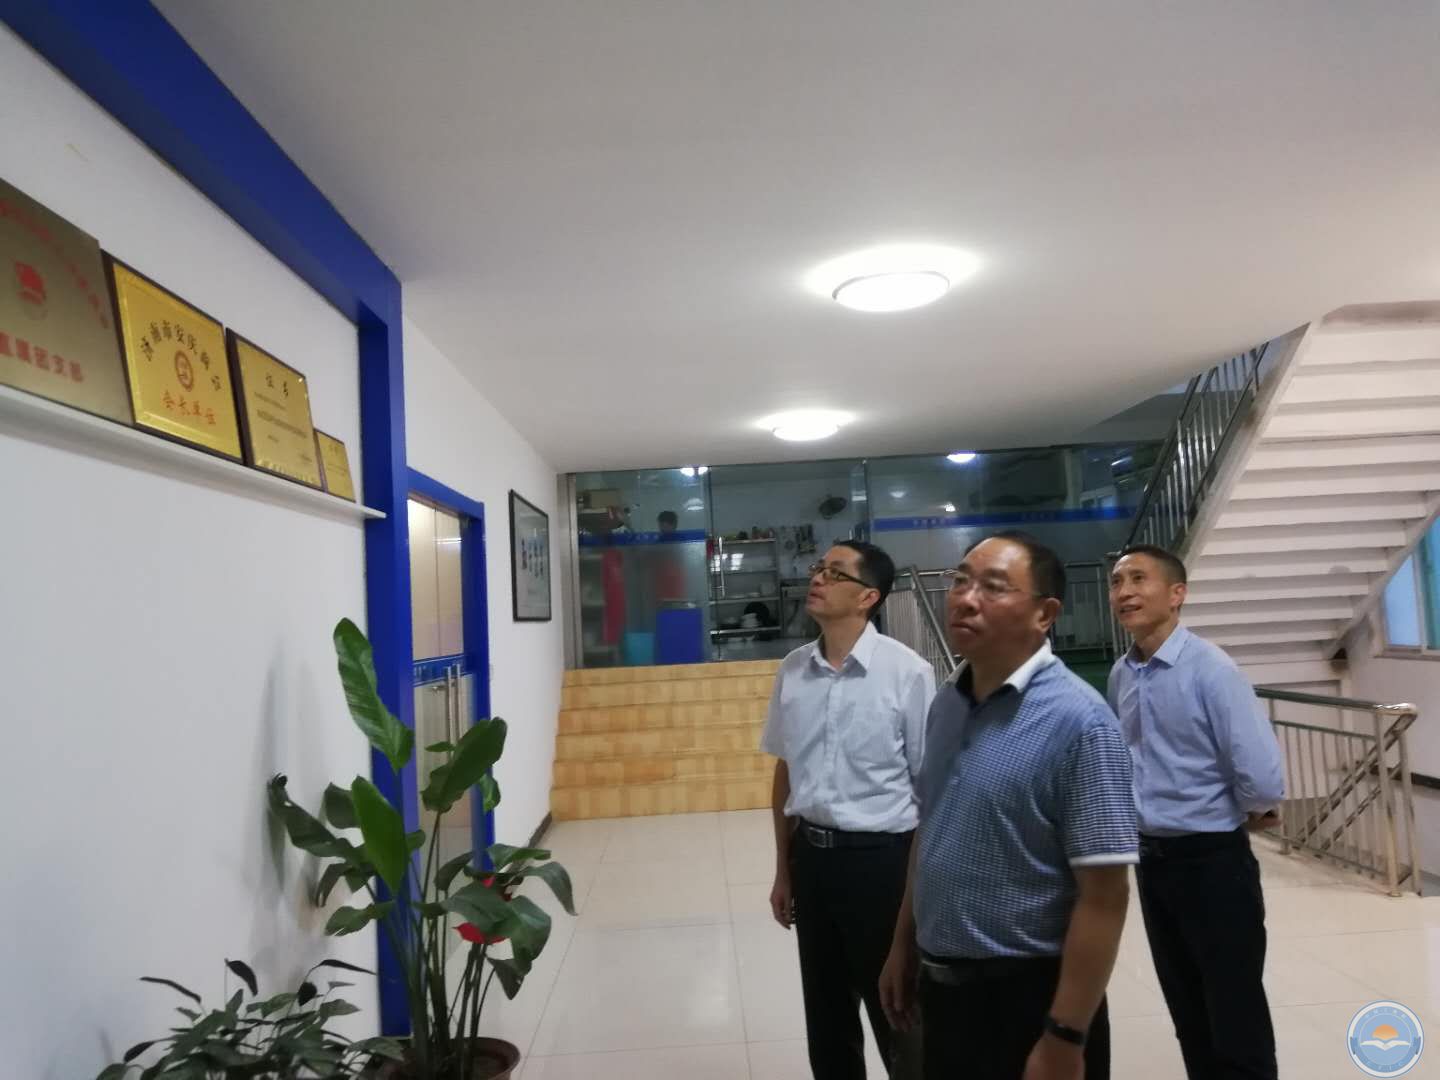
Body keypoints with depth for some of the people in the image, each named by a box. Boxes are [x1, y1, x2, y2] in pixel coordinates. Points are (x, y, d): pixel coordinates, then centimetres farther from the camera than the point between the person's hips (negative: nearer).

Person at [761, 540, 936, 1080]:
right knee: (825, 1018, 21)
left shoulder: (906, 672, -16)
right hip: (811, 853, 5)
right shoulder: (792, 670, 0)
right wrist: (783, 870, 15)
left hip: (881, 857, -5)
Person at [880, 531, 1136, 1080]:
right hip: (942, 986, 7)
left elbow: (1104, 895, -19)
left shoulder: (1077, 720, -19)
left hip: (1027, 995, -6)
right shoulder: (945, 704, 2)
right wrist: (904, 946, 14)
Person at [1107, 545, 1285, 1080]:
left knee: (1235, 1013, 7)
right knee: (1186, 1010, 20)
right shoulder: (1120, 675, 0)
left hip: (1211, 859, -6)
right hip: (1151, 857, 6)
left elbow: (1263, 780, -22)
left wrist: (1245, 813, -3)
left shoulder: (1211, 669, -19)